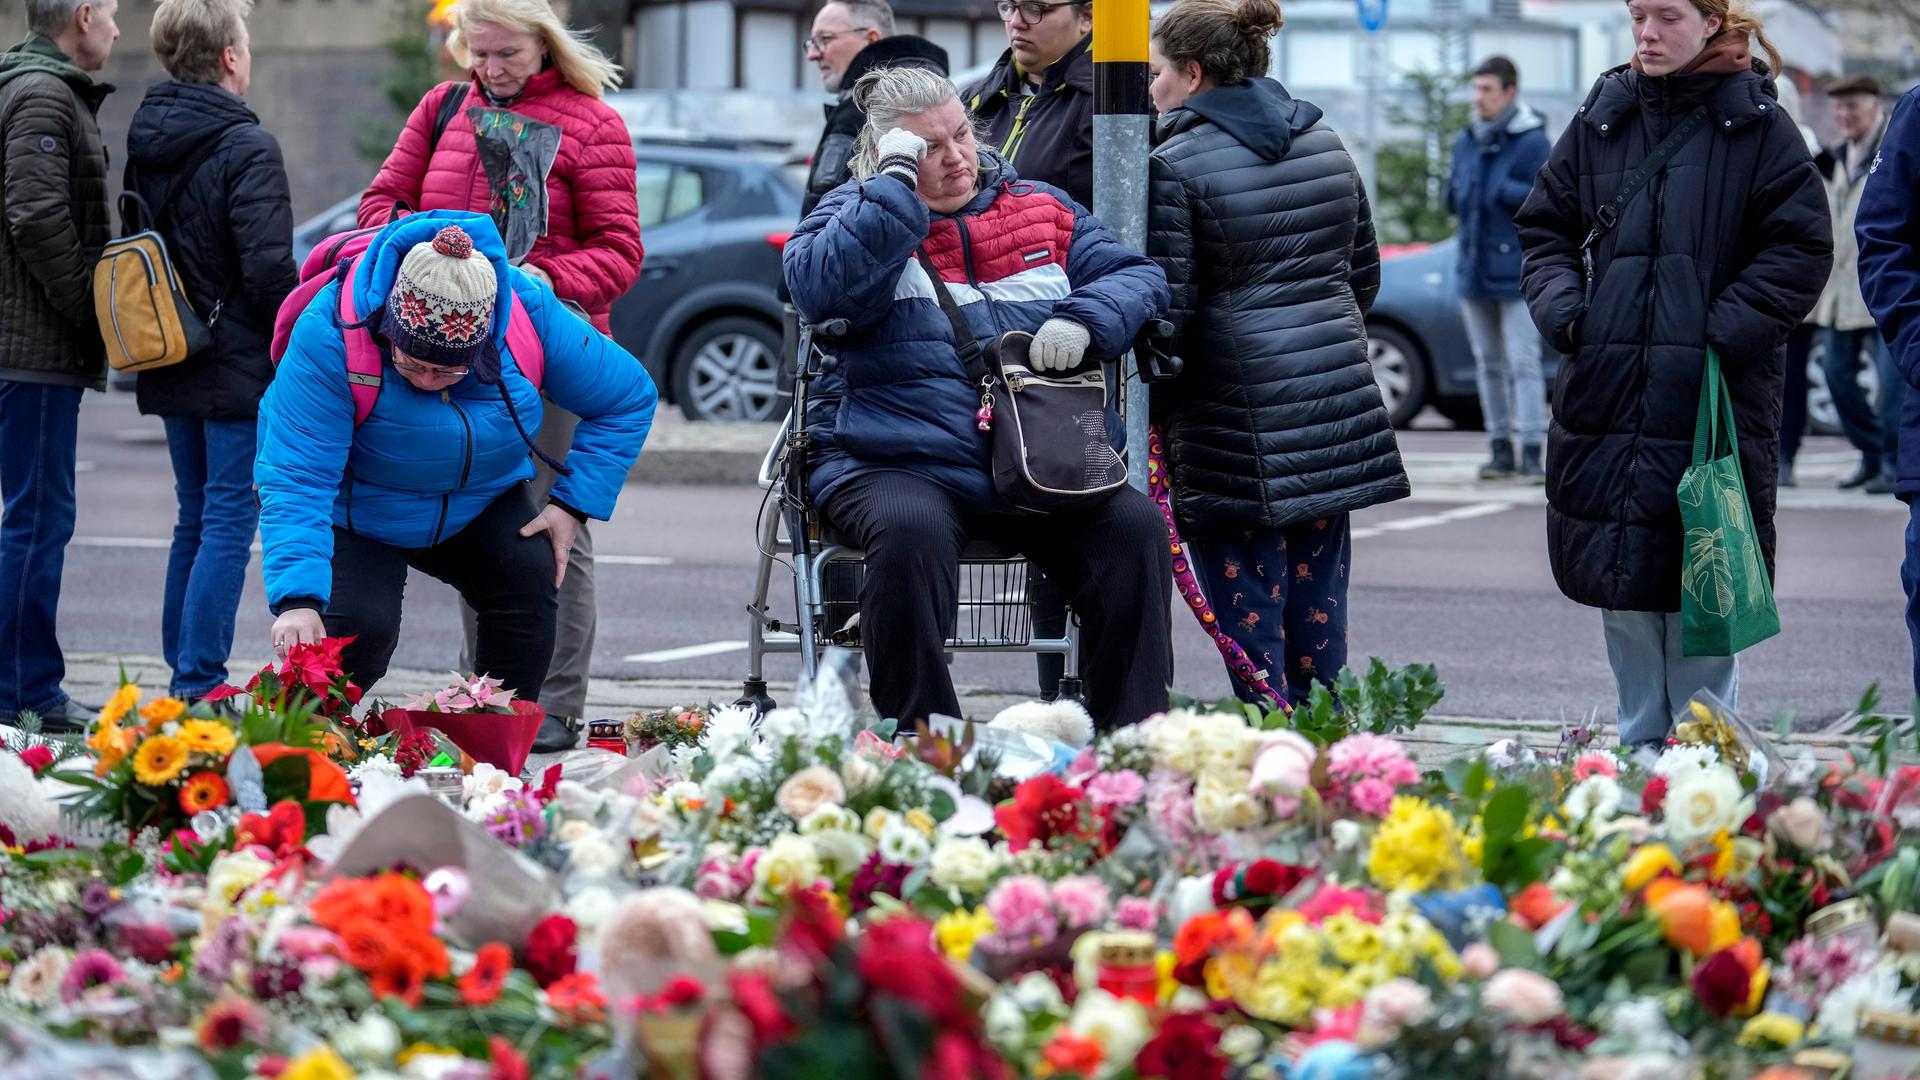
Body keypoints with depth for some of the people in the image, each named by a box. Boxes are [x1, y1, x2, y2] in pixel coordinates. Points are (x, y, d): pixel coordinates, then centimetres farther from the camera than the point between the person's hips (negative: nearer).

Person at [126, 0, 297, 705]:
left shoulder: (144, 143, 10)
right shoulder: (246, 147, -15)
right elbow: (269, 269, -20)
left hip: (170, 370, 8)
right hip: (240, 369, -8)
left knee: (195, 519, 16)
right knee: (229, 521, -5)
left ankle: (182, 673, 18)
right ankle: (199, 686, -8)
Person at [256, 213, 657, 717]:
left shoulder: (532, 312, -25)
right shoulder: (329, 333, -35)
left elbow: (629, 398, -8)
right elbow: (296, 478, -37)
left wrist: (573, 505, -15)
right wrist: (296, 599, -48)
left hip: (479, 505, 3)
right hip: (357, 515, -3)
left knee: (529, 573, -23)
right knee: (360, 623, -26)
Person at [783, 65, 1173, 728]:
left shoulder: (1042, 208, 19)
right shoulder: (856, 215, 8)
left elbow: (1137, 276, 15)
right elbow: (819, 292, -13)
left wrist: (1083, 321, -7)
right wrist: (895, 182, -11)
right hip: (896, 465, -4)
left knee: (1135, 529, -21)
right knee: (911, 535, -37)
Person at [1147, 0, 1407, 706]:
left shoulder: (1175, 165, -10)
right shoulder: (1326, 144, 12)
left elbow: (1167, 305, -13)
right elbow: (1363, 276, 18)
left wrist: (1150, 410, -2)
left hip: (1238, 422, -7)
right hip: (1337, 408, 7)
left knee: (1249, 612, -3)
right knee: (1318, 610, 11)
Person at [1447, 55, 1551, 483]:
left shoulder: (1532, 142, -9)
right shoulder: (1466, 142, 11)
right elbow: (1452, 199, 15)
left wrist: (1500, 191, -17)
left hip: (1516, 272, -7)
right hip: (1474, 270, 7)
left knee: (1523, 363, -9)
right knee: (1489, 364, 10)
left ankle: (1532, 452, -10)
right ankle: (1501, 450, 15)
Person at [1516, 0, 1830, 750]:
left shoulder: (1757, 127, -1)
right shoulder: (1600, 122, 10)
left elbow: (1801, 251, -3)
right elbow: (1544, 229, 17)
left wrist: (1726, 330, -13)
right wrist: (1562, 308, -1)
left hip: (1716, 400, -4)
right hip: (1608, 398, 4)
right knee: (1620, 584, 9)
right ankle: (1639, 747, 19)